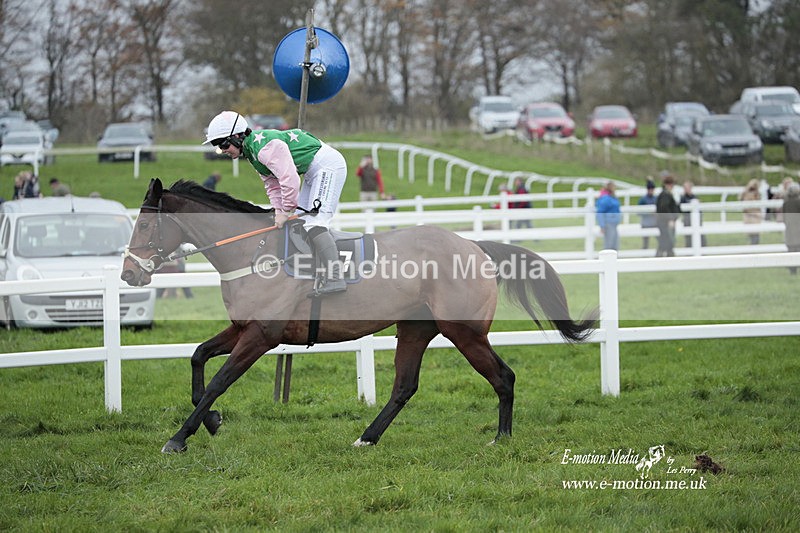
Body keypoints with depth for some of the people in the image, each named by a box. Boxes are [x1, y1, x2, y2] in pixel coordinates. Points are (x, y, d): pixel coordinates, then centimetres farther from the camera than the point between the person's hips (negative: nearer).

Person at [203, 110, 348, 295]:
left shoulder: (265, 147, -25)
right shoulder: (251, 151, 9)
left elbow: (289, 179, -29)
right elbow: (273, 185, 12)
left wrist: (286, 212, -19)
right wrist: (280, 212, -1)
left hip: (328, 165, -11)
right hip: (313, 172, 11)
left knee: (314, 223, -21)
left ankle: (335, 277, -30)